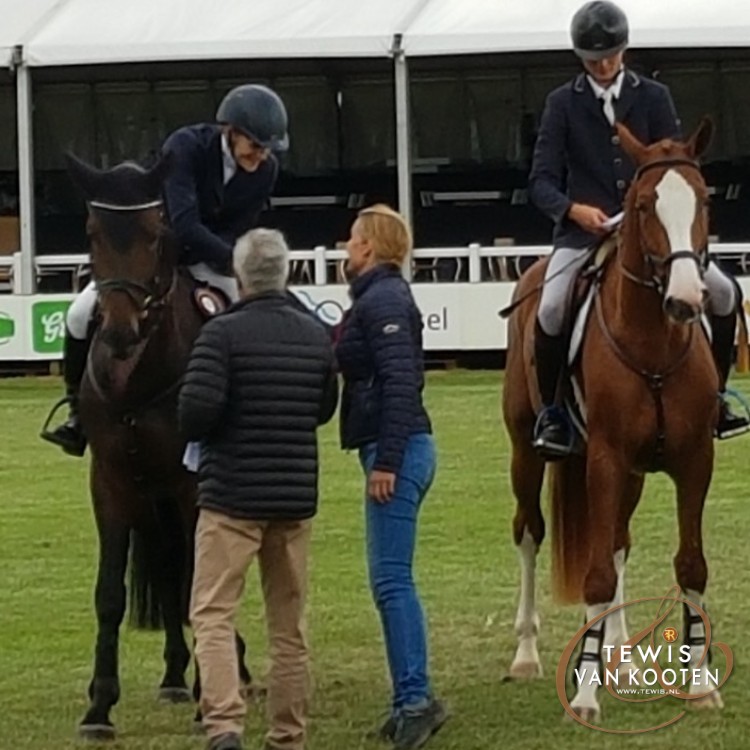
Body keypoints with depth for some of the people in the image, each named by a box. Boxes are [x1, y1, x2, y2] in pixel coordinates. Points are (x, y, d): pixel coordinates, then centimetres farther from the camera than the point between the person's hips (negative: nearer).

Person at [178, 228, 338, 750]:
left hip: (232, 495, -5)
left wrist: (197, 432, 1)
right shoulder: (316, 335, 6)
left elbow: (196, 411, -20)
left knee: (213, 613, -2)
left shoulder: (223, 333, -13)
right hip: (296, 496, 5)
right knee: (289, 621, 12)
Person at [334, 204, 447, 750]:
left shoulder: (384, 300, -13)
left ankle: (416, 697, -12)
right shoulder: (378, 297, 18)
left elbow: (399, 382, -20)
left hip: (396, 451, -10)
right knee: (391, 580, 11)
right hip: (394, 451, 10)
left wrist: (386, 460, -22)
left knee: (391, 579, -11)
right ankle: (411, 699, 14)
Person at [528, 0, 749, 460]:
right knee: (551, 310, -28)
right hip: (583, 230, -2)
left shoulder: (654, 97, 8)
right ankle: (551, 412, -8)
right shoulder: (563, 104, 4)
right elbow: (541, 182, -1)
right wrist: (574, 209, -22)